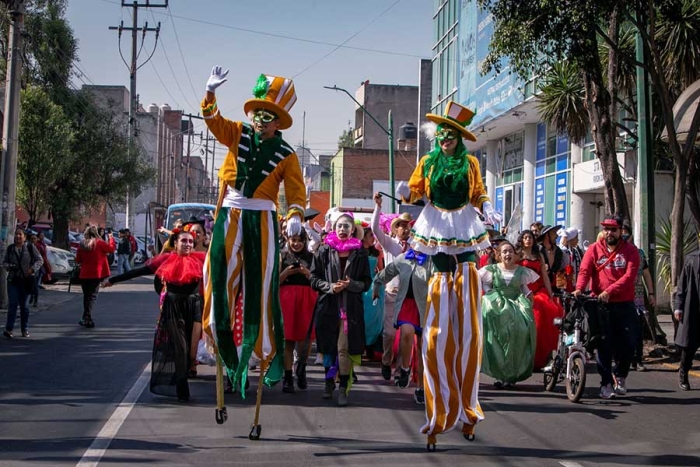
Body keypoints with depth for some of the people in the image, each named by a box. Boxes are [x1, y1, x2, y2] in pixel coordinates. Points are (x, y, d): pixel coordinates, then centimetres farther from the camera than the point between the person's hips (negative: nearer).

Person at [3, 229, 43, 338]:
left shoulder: (30, 247, 0)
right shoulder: (10, 248, 6)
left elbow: (40, 260, 1)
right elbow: (4, 262, 13)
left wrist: (32, 269, -14)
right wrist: (9, 266, -10)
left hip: (26, 280, -1)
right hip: (13, 280, 1)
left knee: (24, 305, 6)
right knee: (12, 304, -8)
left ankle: (25, 329, 13)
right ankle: (9, 329, -10)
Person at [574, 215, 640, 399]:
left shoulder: (630, 250, 2)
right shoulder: (594, 249, 5)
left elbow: (630, 275, -11)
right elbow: (584, 271, -6)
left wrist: (609, 291, -24)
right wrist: (579, 288, -27)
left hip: (625, 305, 0)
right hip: (601, 305, 0)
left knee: (628, 343, 3)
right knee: (604, 346, -1)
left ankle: (619, 375, 28)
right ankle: (606, 383, 7)